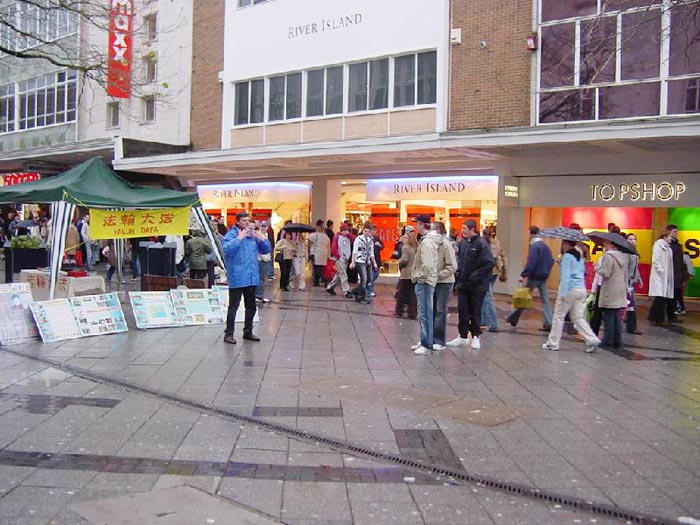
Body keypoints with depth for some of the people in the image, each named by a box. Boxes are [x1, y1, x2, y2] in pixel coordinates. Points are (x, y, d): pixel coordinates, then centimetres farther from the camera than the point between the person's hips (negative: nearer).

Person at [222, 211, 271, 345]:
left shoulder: (253, 235, 12)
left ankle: (248, 332, 27)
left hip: (251, 278, 7)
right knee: (233, 307, -4)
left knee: (251, 307, 15)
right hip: (237, 278, -7)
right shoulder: (231, 235, -7)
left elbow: (266, 249, 16)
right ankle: (228, 334, 4)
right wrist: (239, 238, -25)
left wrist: (262, 238, -2)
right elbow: (227, 249, -23)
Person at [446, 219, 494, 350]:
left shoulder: (481, 244, -14)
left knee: (475, 311, 7)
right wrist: (458, 271, 5)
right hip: (462, 284, 5)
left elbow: (490, 263, -18)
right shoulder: (462, 243, 4)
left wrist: (475, 276, -17)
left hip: (477, 285, -5)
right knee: (462, 311, 9)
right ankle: (462, 336, 19)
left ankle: (476, 337, 20)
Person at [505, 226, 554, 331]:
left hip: (533, 277, -7)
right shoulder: (546, 247, 12)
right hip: (543, 278, 7)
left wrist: (523, 275, -23)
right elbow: (551, 261, 16)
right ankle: (548, 324, 1)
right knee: (545, 300, 5)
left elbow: (531, 262, -22)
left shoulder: (534, 246, -14)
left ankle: (513, 319, 14)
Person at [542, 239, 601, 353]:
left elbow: (565, 276, -17)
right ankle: (592, 340, -4)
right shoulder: (580, 256, 13)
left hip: (570, 289, -8)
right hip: (581, 289, 8)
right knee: (578, 318, 10)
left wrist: (563, 293, -19)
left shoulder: (567, 256, -11)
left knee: (558, 316, 4)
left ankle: (552, 343, 9)